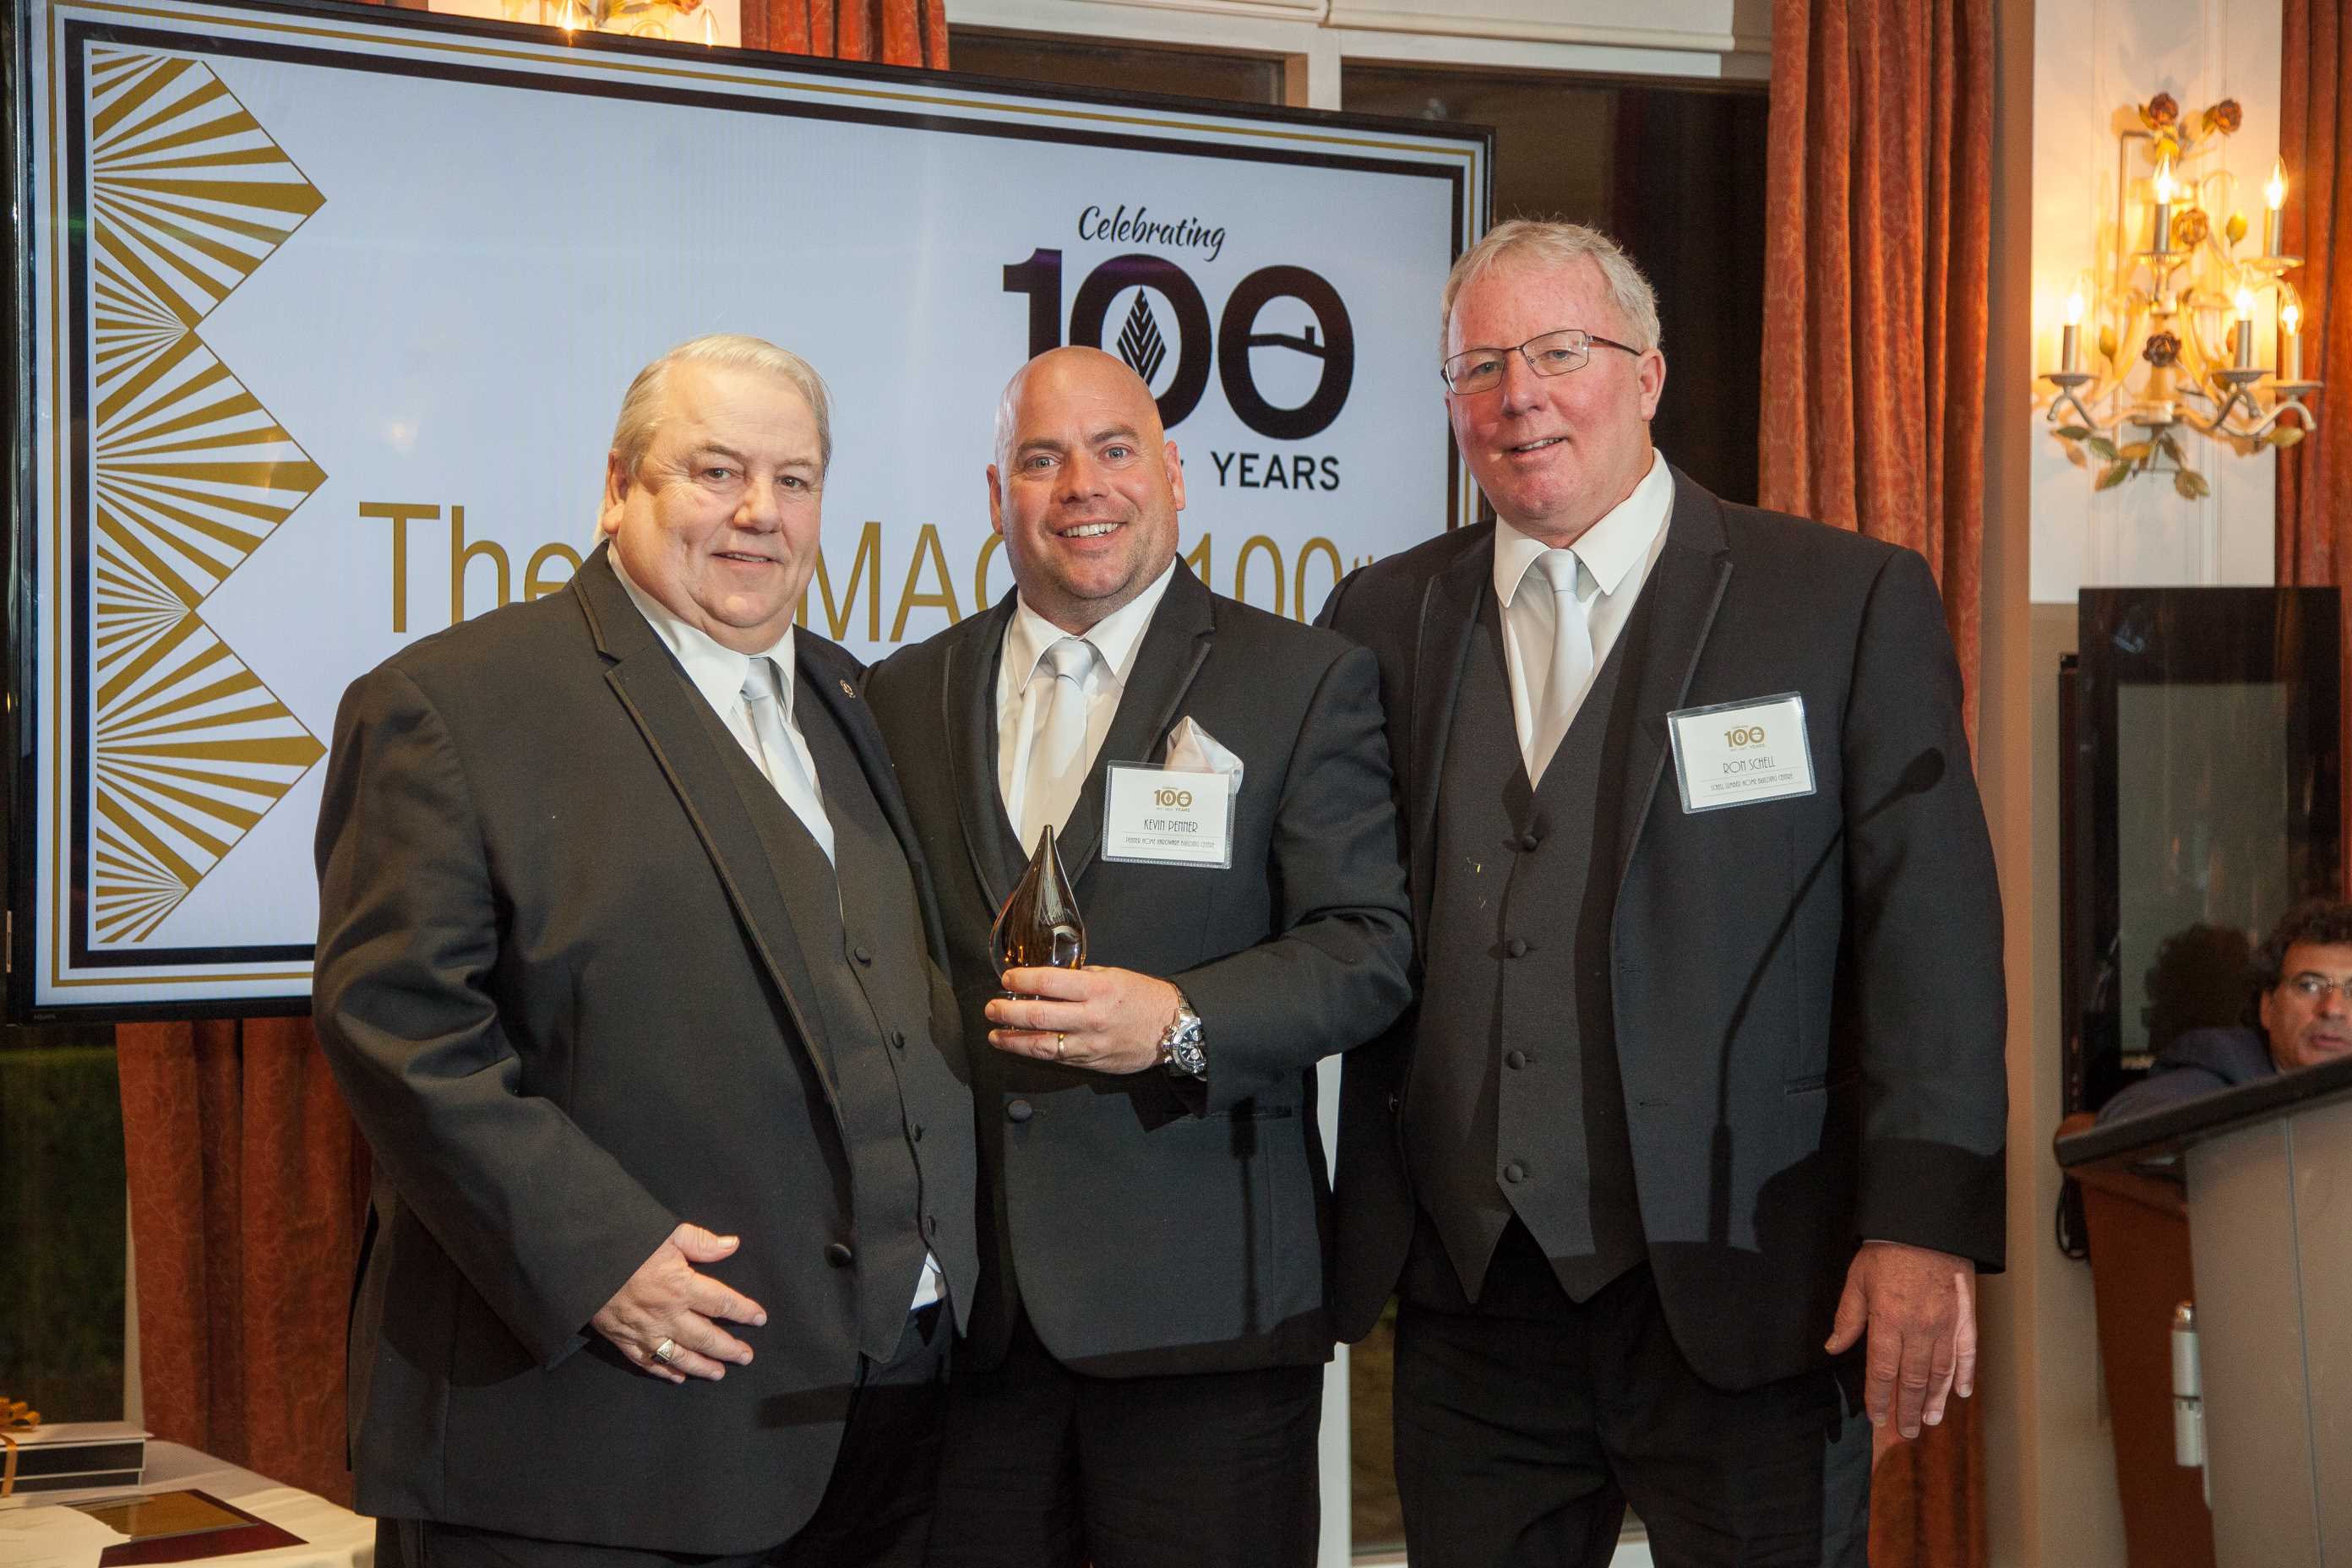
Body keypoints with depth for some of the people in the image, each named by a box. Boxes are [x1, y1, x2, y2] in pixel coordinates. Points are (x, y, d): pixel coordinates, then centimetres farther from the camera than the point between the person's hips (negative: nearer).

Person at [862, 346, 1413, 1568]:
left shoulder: (1304, 682, 3)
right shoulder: (904, 697, 13)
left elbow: (1369, 948, -4)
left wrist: (1177, 1020, -19)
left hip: (1199, 1297, -3)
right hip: (954, 1304, 3)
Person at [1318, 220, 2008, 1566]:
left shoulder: (1850, 603, -1)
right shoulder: (1383, 620, 9)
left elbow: (1930, 933, -5)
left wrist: (1927, 1224, -12)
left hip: (1744, 1289, -3)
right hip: (1470, 1291, 3)